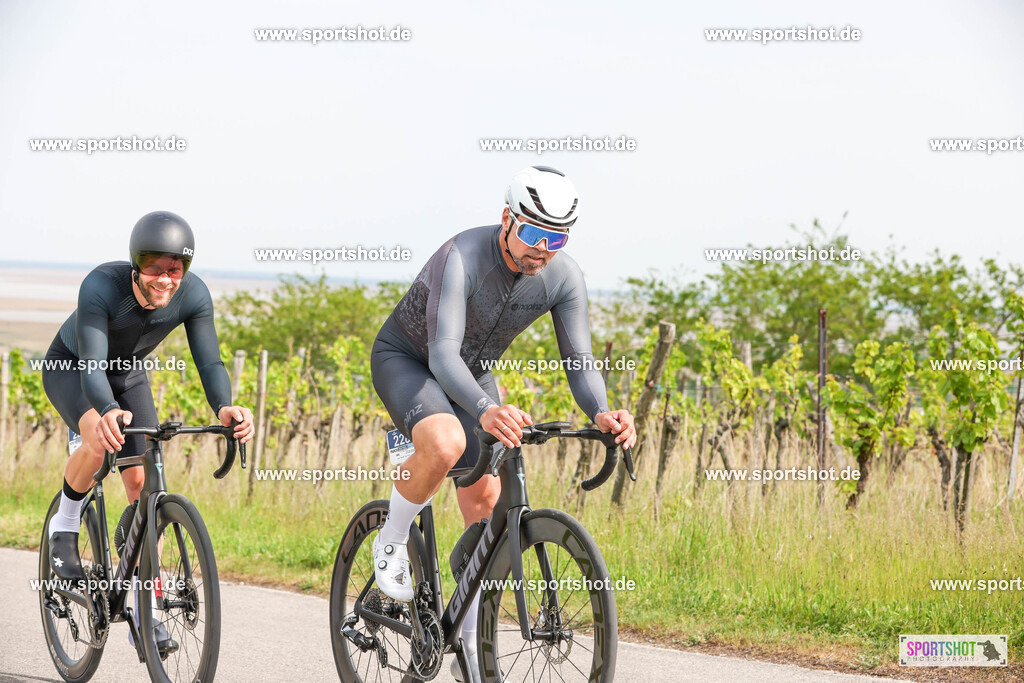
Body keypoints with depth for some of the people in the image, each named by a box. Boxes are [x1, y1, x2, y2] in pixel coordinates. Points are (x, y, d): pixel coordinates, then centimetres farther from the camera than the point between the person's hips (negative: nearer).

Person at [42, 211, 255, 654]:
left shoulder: (193, 295, -27)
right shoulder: (101, 286, -38)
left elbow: (209, 361, -30)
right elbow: (91, 364, -45)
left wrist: (224, 408, -52)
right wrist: (108, 412, -65)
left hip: (127, 373, 4)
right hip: (68, 367, -4)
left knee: (143, 482, -7)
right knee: (100, 439, -36)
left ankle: (143, 615, 1)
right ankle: (64, 527, -6)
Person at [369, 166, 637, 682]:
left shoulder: (564, 277, -19)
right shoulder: (462, 257, -36)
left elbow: (579, 361, -19)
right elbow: (443, 354, -45)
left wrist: (601, 414, -42)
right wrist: (485, 409, -64)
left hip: (471, 373, 6)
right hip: (404, 360, -6)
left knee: (486, 498, -2)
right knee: (446, 445, -36)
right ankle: (392, 541, -7)